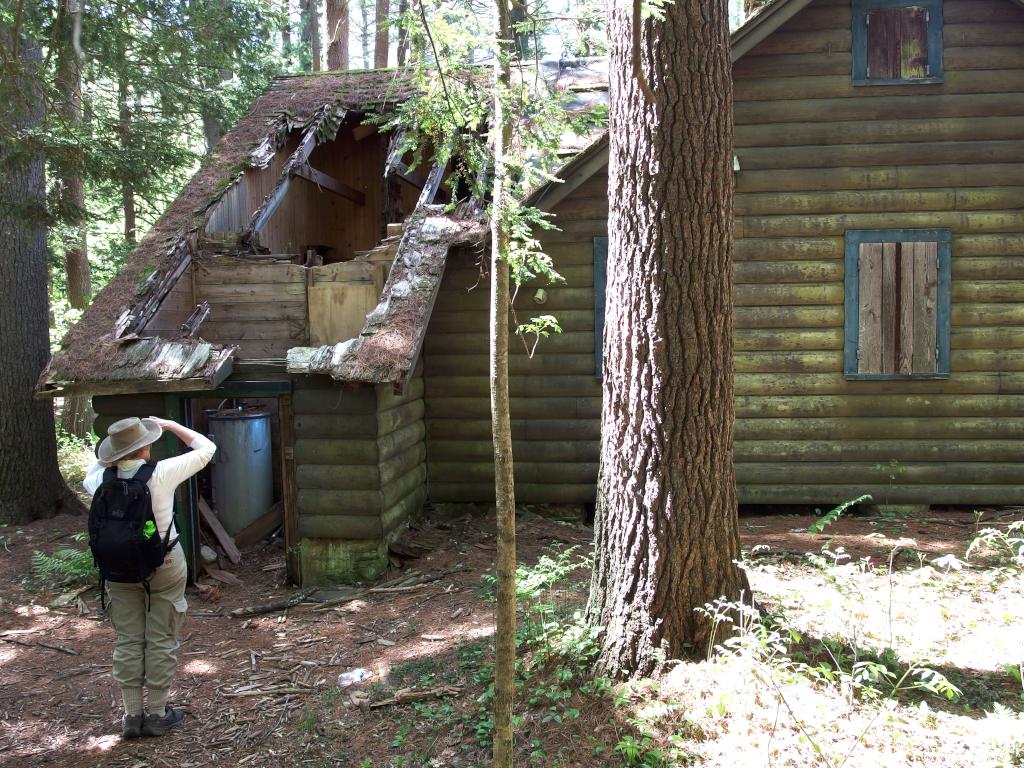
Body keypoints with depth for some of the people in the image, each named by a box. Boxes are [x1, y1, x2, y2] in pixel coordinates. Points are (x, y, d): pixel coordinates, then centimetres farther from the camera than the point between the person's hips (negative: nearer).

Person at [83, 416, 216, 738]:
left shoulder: (103, 480, -8)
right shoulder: (162, 473, -17)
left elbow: (89, 477, 20)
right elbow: (206, 448, -4)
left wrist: (109, 456, 14)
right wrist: (170, 425, 2)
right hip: (164, 564, -3)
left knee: (128, 641, 12)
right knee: (161, 639, 8)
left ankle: (132, 715, 18)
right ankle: (157, 714, 15)